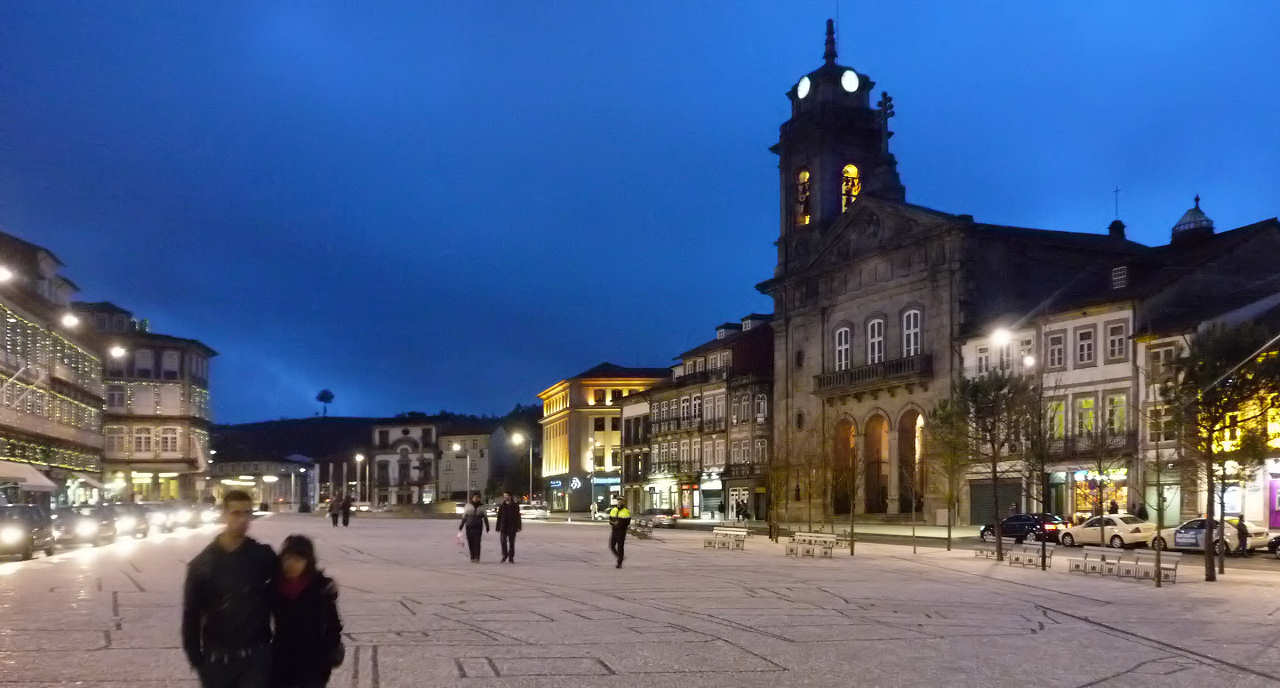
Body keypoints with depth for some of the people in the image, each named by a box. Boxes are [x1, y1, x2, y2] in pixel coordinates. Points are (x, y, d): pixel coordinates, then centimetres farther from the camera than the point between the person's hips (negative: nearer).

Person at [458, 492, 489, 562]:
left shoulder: (481, 507, 7)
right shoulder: (468, 506, 8)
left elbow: (485, 517, 11)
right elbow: (464, 516, 10)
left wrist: (487, 527, 9)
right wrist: (461, 525, 7)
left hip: (478, 527, -1)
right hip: (469, 527, 1)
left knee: (477, 543, -9)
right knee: (470, 543, 2)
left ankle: (477, 558, -10)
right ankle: (472, 558, 12)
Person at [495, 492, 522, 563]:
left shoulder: (515, 505, 2)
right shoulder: (501, 506, 8)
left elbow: (518, 517, 1)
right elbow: (499, 517, 9)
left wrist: (518, 527, -6)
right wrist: (498, 527, 5)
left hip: (512, 527, -1)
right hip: (503, 527, 1)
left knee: (511, 543, 4)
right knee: (503, 541, -8)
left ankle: (511, 558, 11)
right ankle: (504, 555, 8)